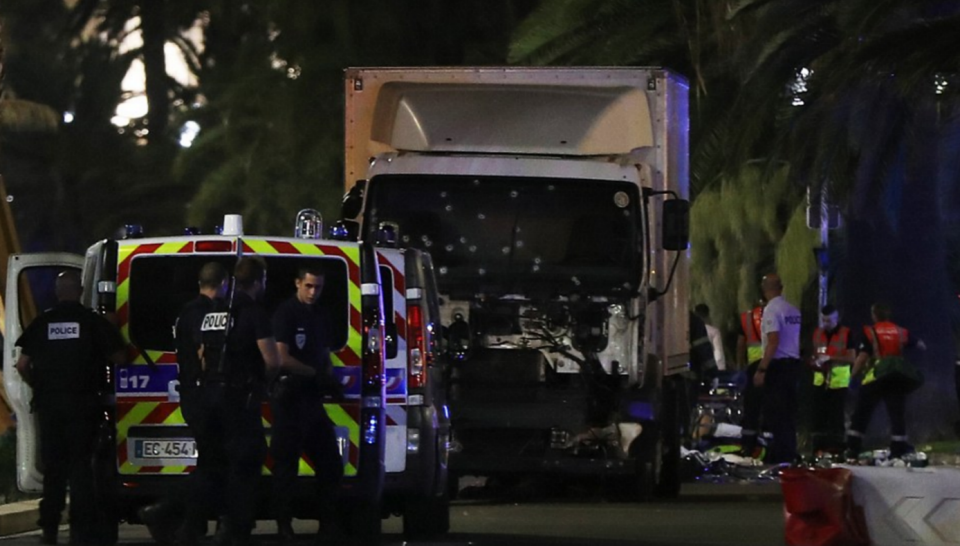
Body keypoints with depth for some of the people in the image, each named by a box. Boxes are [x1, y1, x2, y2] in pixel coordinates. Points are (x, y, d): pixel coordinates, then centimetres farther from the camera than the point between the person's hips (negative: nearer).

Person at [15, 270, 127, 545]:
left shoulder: (42, 323, 4)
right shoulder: (93, 321, -4)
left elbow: (23, 364, 4)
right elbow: (119, 357, -2)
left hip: (48, 402, 3)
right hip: (82, 403, -3)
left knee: (53, 464, 12)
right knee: (80, 464, -1)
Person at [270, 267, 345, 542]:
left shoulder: (321, 316, 16)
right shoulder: (286, 313, -8)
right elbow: (282, 358, -16)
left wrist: (330, 381, 3)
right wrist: (316, 374, -17)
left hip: (313, 398, 8)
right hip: (289, 397, -8)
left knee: (331, 465, 10)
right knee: (286, 464, -4)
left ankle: (328, 524, 18)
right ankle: (284, 527, -1)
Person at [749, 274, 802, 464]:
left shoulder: (771, 310, -12)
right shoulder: (793, 311, 11)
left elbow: (773, 342, -20)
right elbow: (799, 341, 13)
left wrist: (761, 369, -19)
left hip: (778, 365, -8)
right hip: (793, 363, 8)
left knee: (773, 414, -6)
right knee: (788, 414, 14)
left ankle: (777, 457, -9)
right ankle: (789, 454, 17)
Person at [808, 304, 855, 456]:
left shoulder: (845, 334, -3)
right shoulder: (817, 333, 11)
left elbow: (851, 358, -9)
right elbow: (813, 356, 19)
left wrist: (830, 358, -18)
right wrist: (814, 362, -4)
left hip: (838, 382, -4)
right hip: (820, 381, 4)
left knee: (837, 418, -4)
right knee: (818, 416, 1)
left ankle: (836, 449, 0)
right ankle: (819, 448, 7)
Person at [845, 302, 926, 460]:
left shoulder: (869, 333, -4)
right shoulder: (901, 333, 7)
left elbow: (862, 357, -11)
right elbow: (921, 346, 15)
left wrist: (853, 375, -1)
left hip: (873, 380, -3)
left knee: (860, 416, 5)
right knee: (898, 416, 5)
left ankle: (852, 452, 2)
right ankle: (898, 452, 0)